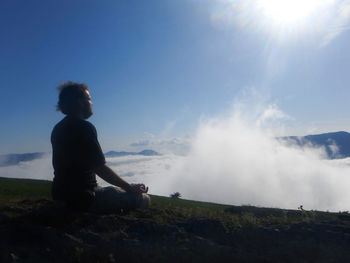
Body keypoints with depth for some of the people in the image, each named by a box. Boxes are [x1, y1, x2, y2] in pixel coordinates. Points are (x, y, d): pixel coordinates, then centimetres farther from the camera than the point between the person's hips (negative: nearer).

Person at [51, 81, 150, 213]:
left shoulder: (58, 128, 11)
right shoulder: (84, 128, -18)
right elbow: (100, 168, -21)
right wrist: (129, 187, -11)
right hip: (82, 198, -10)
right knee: (144, 199, -8)